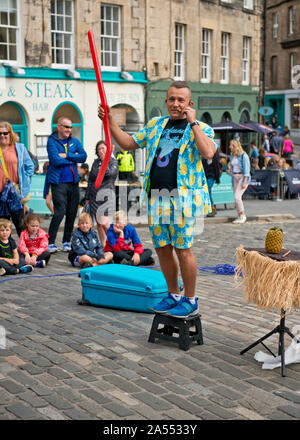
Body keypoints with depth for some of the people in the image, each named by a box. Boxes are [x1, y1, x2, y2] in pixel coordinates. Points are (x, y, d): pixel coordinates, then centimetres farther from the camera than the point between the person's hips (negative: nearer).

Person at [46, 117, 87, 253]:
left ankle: (66, 241, 16)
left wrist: (66, 156, -11)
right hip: (58, 182, -5)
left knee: (72, 213, 6)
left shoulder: (75, 142, 13)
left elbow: (83, 156, -1)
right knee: (60, 211, -13)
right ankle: (50, 242, -4)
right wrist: (73, 158, -4)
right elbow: (55, 160, -14)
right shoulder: (52, 141, -1)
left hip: (73, 182, 5)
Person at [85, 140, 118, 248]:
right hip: (94, 194, 5)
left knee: (104, 222, -16)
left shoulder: (113, 162, 2)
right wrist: (87, 197, 16)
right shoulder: (96, 162, 15)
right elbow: (90, 180, 17)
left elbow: (109, 173, -18)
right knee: (98, 223, 5)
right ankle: (103, 246, 12)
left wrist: (104, 160, -10)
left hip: (106, 194, -5)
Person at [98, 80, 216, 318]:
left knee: (183, 248, -5)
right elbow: (128, 143, 24)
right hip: (157, 196, 6)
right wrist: (110, 120, 15)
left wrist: (193, 123, -16)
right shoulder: (156, 125, 18)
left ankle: (190, 301, 8)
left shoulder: (200, 128, 0)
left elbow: (208, 153, -20)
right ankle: (174, 295, 26)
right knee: (163, 248, 11)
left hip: (183, 195, -6)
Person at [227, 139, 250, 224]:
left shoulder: (244, 156, -12)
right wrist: (229, 171, -1)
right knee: (236, 197, 5)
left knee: (237, 197, -16)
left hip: (243, 177, -8)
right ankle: (239, 217, 13)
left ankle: (242, 216, -4)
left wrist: (244, 182, -20)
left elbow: (246, 169, -14)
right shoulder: (232, 156, 10)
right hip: (235, 177, 8)